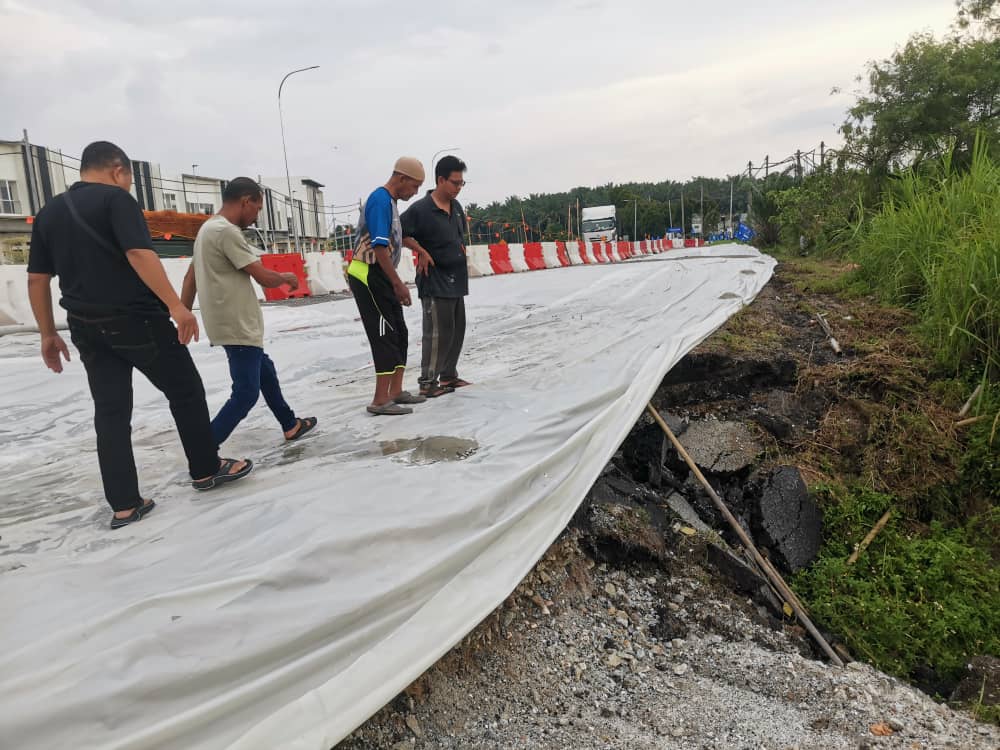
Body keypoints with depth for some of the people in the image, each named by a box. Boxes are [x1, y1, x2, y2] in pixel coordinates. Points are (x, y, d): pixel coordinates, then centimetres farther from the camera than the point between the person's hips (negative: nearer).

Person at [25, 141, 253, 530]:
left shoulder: (48, 213, 13)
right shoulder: (115, 198, -7)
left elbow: (37, 279, 12)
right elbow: (139, 254, -21)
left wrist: (48, 334, 18)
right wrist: (176, 306, -25)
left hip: (87, 327, 7)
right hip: (137, 319, -6)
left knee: (110, 412, 7)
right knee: (186, 392, 10)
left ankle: (124, 505, 8)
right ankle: (206, 470, 19)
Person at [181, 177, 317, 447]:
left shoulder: (209, 228, 14)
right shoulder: (227, 231, -17)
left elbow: (190, 278, 16)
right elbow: (264, 277, -18)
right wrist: (288, 277, 3)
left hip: (234, 324, 11)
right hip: (237, 327, -11)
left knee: (266, 372, 22)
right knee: (246, 392, -7)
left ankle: (291, 425, 37)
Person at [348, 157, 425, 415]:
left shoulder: (390, 201, 15)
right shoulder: (380, 200, -16)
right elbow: (379, 247, -22)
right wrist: (398, 283, -21)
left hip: (380, 277, 10)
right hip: (369, 276, -10)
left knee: (399, 334, 12)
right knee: (385, 336, -9)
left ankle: (395, 391, 19)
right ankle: (380, 401, -5)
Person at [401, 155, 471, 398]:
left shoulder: (456, 207, 9)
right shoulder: (421, 209, -14)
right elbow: (400, 234, -11)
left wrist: (460, 251, 13)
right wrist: (422, 252, -13)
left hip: (456, 280, 8)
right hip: (435, 280, -8)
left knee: (457, 329, 13)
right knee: (438, 332, -6)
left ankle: (448, 375, 25)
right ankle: (427, 382, 4)